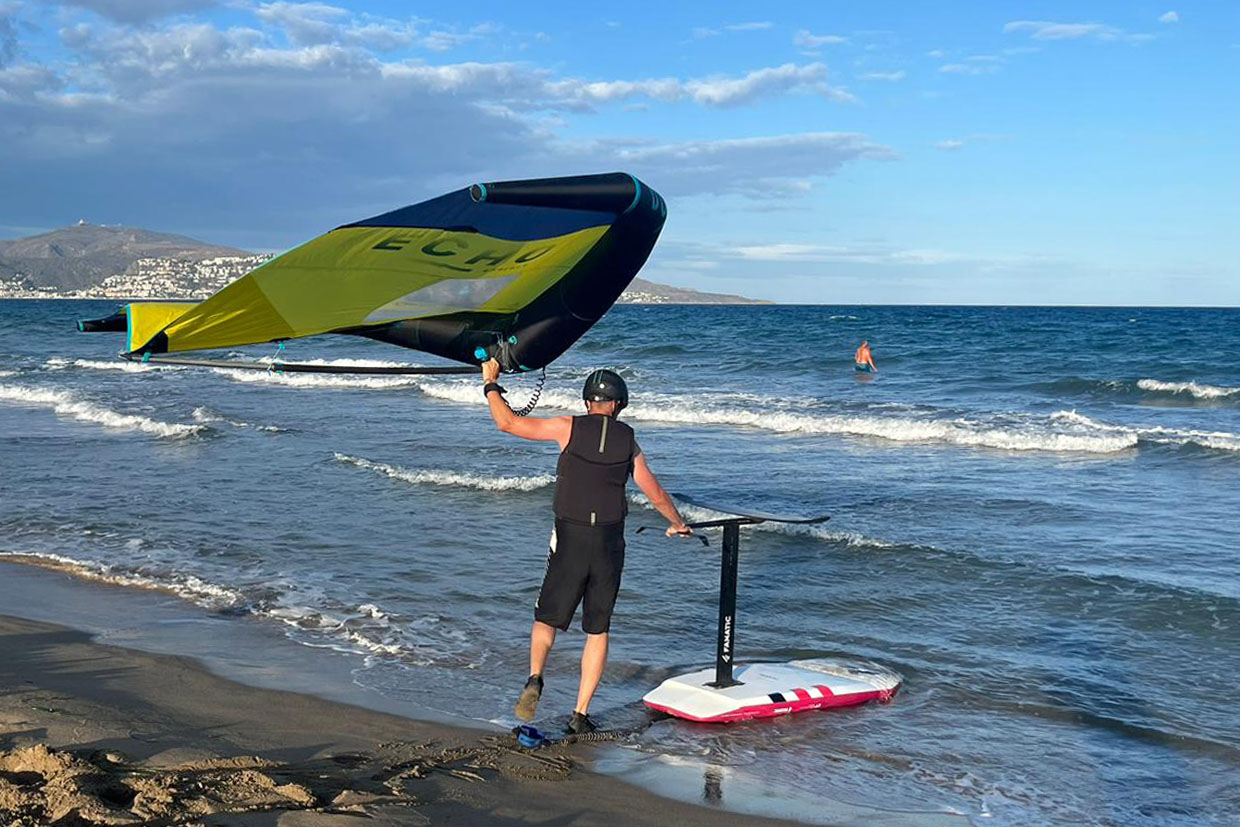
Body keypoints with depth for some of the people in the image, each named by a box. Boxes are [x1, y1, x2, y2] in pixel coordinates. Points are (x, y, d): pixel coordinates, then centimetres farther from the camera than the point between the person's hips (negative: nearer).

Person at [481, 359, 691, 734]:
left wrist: (490, 383, 12)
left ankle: (535, 678, -12)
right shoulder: (628, 441, 5)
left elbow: (508, 423, -3)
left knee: (547, 618, 14)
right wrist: (677, 523, 34)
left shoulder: (569, 428, -4)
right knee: (598, 630, 12)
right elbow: (657, 494, 15)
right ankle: (580, 715, 10)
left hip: (570, 539, -2)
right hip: (610, 544, 2)